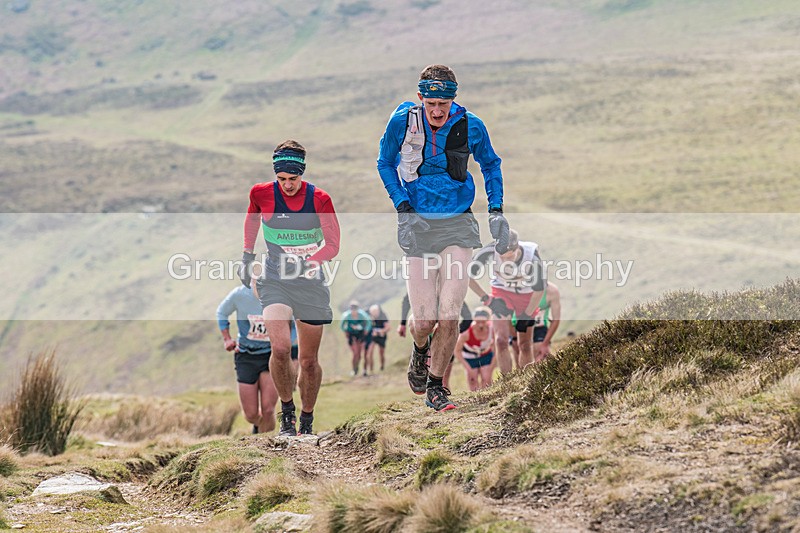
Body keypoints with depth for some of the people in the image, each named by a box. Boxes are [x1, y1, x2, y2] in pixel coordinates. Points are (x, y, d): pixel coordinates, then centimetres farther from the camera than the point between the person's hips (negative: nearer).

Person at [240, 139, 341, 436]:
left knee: (309, 360, 6)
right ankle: (287, 411, -1)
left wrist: (305, 262, -26)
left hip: (311, 283, 0)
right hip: (275, 281, 0)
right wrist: (247, 257, 18)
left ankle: (307, 420, 25)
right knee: (280, 348, -22)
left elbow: (332, 245, -9)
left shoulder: (319, 199, -9)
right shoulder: (262, 194, -5)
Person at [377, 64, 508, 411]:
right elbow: (385, 164, 8)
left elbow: (490, 164, 13)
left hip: (458, 225, 1)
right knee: (425, 320, -4)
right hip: (418, 224, 0)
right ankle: (420, 349, 33)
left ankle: (436, 386, 10)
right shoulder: (402, 122, -10)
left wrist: (496, 211, 4)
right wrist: (402, 206, -5)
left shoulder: (470, 126, -7)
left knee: (450, 317, -10)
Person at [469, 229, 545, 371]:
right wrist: (486, 298, -18)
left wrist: (527, 315, -13)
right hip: (501, 293, 0)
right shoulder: (490, 252, -32)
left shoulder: (532, 256, -32)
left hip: (526, 295, 0)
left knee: (525, 345, 4)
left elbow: (539, 289, -17)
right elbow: (467, 275, -18)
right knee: (501, 340, -15)